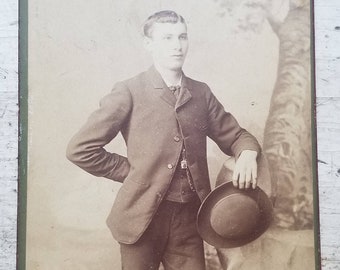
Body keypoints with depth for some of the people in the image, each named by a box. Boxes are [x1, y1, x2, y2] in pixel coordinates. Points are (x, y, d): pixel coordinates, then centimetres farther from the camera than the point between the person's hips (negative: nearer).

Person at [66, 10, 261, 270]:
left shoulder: (201, 93, 8)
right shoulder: (129, 92, -6)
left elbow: (235, 135, 15)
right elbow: (80, 149, -7)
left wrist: (248, 153, -8)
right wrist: (134, 172, -4)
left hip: (189, 218, 4)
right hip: (143, 216, -3)